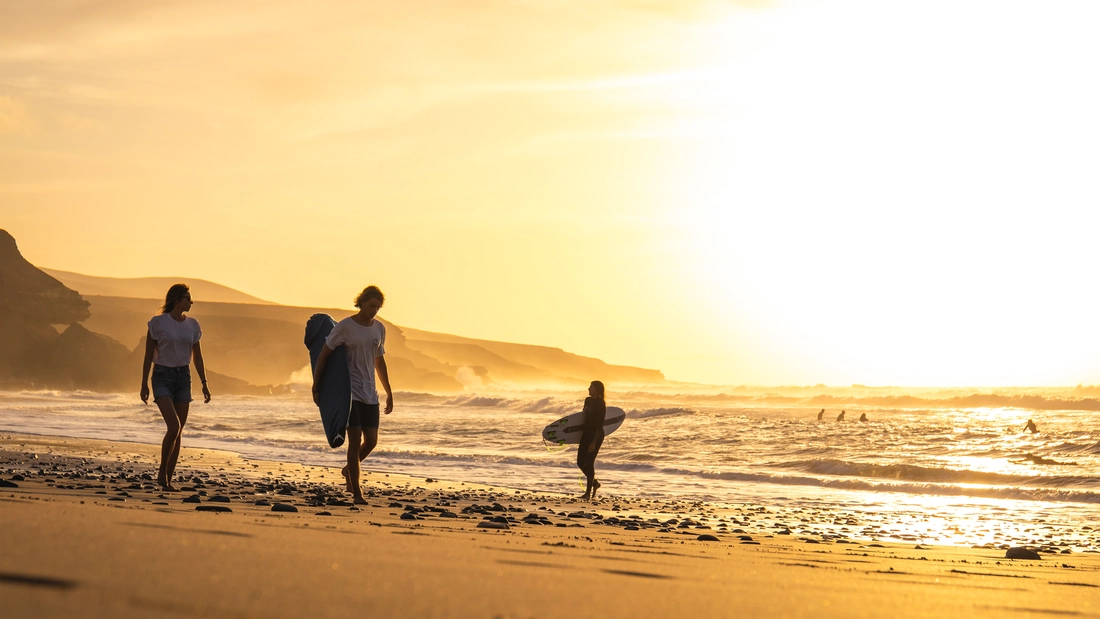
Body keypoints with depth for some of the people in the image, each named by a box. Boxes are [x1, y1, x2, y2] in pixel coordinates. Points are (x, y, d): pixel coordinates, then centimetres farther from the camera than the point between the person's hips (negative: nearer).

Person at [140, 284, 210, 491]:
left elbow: (197, 357, 13)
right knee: (174, 426, -20)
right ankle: (162, 471, -3)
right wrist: (144, 384, -5)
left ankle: (168, 479, 11)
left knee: (178, 432, 4)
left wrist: (204, 383, 7)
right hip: (163, 376, -5)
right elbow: (149, 355, -3)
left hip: (183, 377, 5)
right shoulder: (158, 322, -6)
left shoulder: (192, 325, 7)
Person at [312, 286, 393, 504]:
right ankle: (356, 493, -4)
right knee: (355, 439, -10)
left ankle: (349, 470, 32)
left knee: (371, 441, 3)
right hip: (349, 391, -5)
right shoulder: (345, 327, -9)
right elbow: (323, 355, -5)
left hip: (370, 394, 5)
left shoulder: (379, 328, 8)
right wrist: (315, 387, -7)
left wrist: (389, 393, 19)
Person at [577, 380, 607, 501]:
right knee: (580, 462, 8)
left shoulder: (600, 404, -15)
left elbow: (600, 425, -17)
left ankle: (588, 492, 2)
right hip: (586, 433, 8)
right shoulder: (588, 400, 9)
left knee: (589, 462, -5)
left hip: (596, 435, -8)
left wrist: (594, 442, -21)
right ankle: (594, 482, 28)